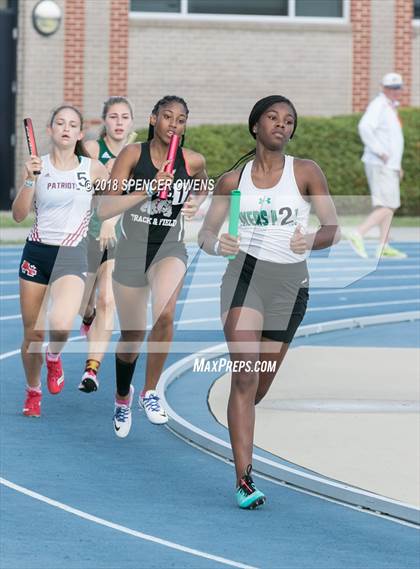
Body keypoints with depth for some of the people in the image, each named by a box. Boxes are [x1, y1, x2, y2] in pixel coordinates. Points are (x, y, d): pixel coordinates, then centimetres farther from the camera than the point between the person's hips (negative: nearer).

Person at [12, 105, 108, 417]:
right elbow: (19, 214, -5)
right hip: (37, 251, 2)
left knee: (60, 324, -27)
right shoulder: (38, 165, 1)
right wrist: (29, 180, -18)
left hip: (72, 254, -2)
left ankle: (54, 358, 8)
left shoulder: (92, 168, -1)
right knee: (33, 333, 6)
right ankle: (33, 392, 30)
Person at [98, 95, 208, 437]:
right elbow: (106, 209, -18)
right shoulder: (133, 154, -11)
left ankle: (151, 392, -11)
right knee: (132, 336, 9)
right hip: (132, 249, 0)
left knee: (165, 314, -30)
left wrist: (196, 203, -1)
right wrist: (148, 190, -27)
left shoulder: (193, 161, -4)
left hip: (170, 248, 0)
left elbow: (202, 189, 21)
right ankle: (123, 398, 39)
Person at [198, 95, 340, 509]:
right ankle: (244, 479, -20)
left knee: (259, 388, 8)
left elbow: (334, 229, -4)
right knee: (245, 378, -17)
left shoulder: (305, 172, 2)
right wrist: (217, 245, -15)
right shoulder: (233, 180, 6)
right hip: (245, 273, -1)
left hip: (290, 282, 1)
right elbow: (205, 232, 9)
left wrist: (313, 241, -26)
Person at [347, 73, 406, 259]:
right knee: (386, 207, -13)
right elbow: (364, 127, -30)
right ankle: (358, 235, -18)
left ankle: (384, 247, 13)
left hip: (389, 165, 10)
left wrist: (397, 165, 23)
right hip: (380, 165, -10)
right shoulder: (378, 105, -13)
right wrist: (380, 152, -26)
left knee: (389, 206, 11)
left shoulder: (390, 108, 19)